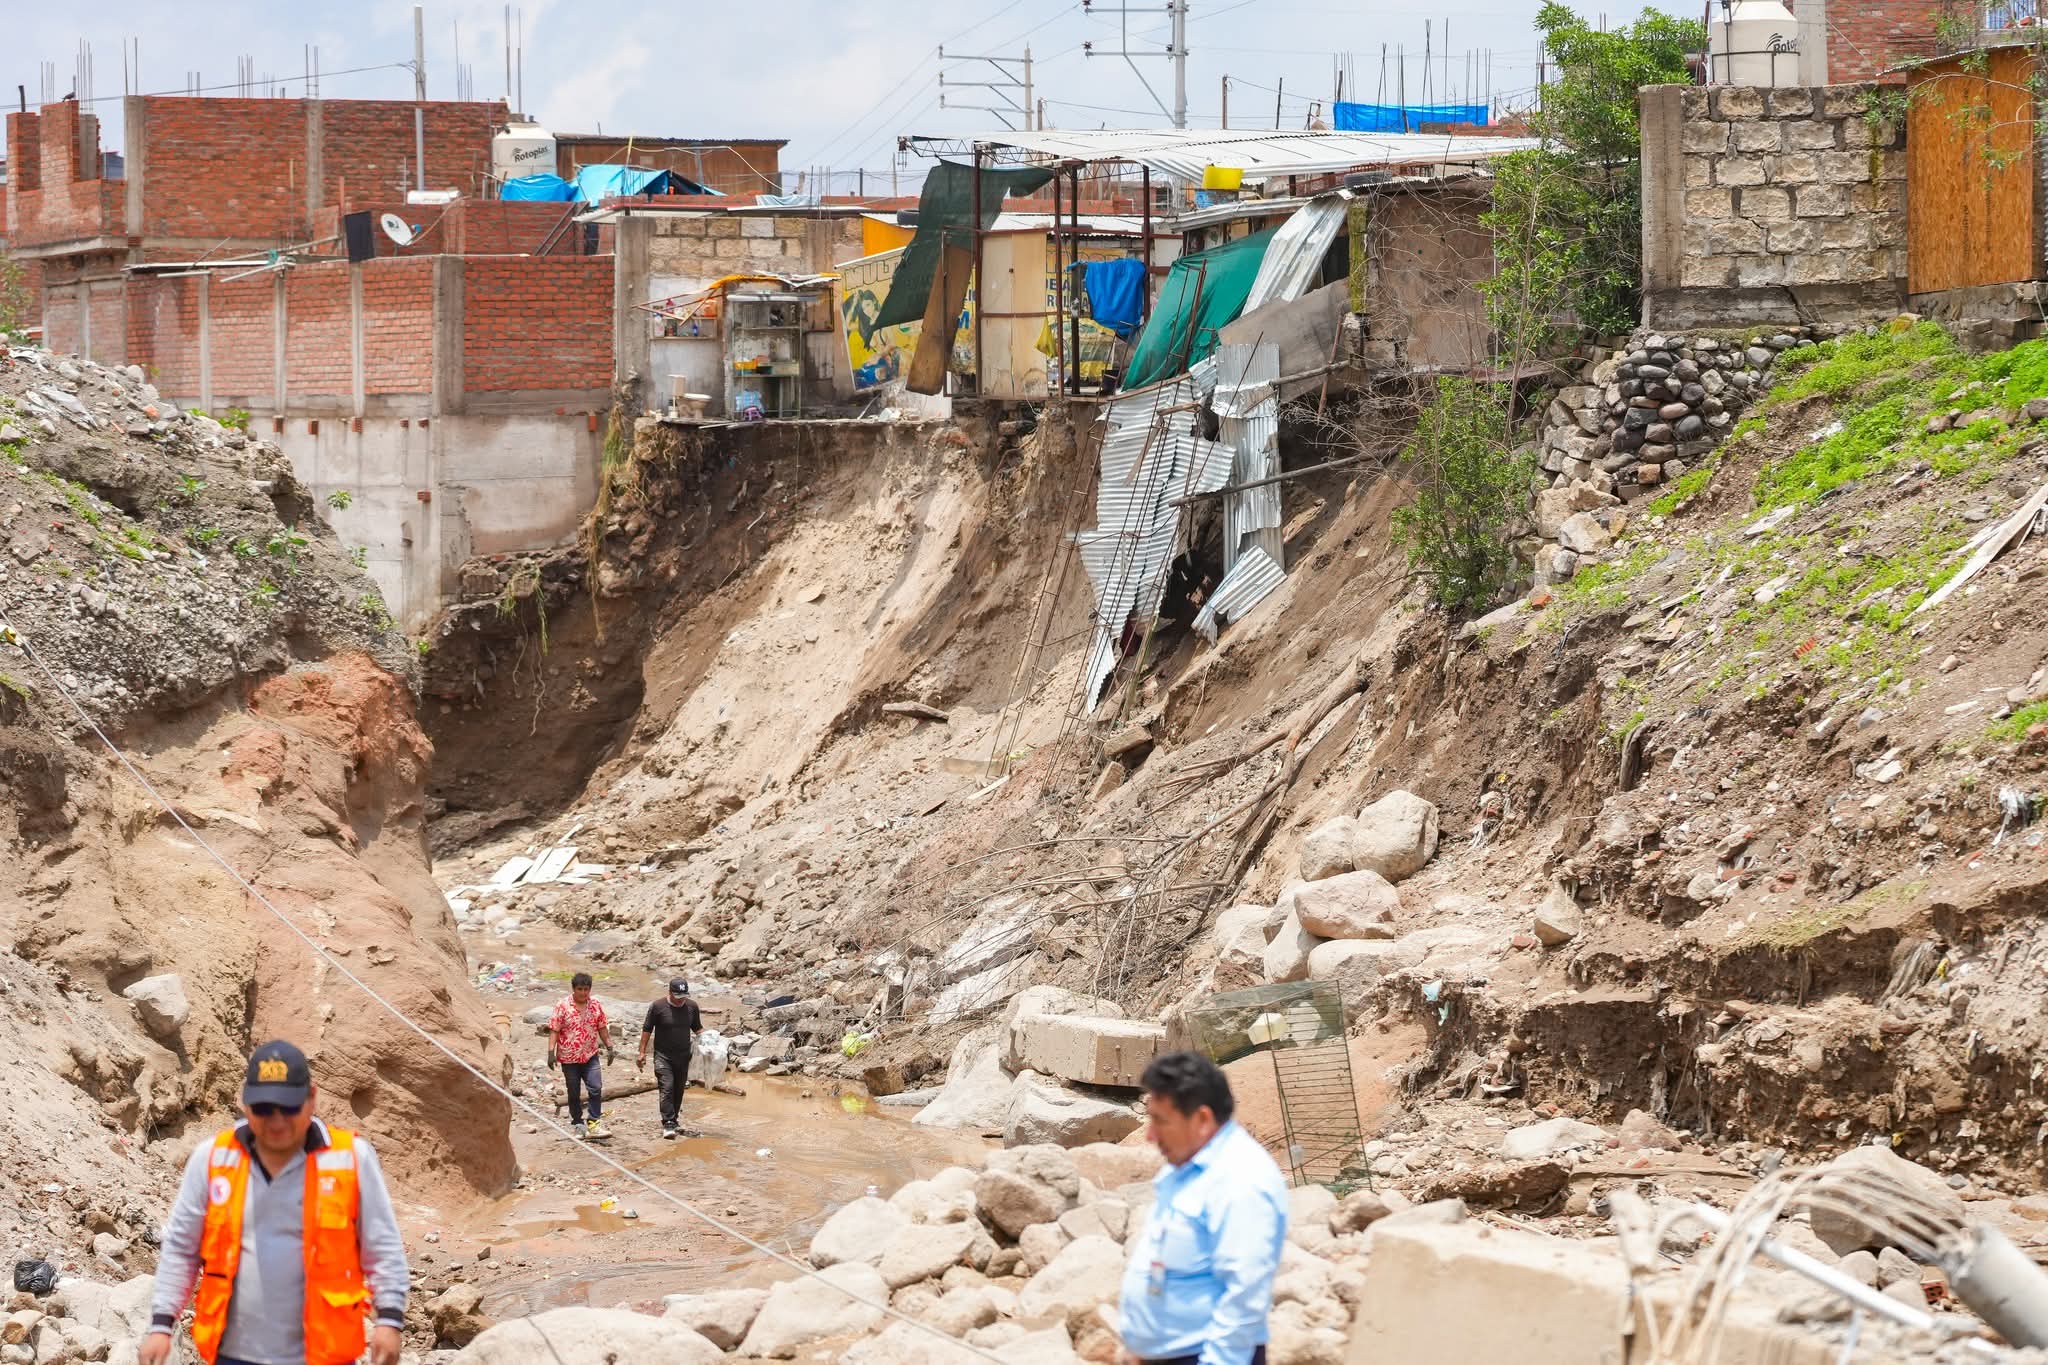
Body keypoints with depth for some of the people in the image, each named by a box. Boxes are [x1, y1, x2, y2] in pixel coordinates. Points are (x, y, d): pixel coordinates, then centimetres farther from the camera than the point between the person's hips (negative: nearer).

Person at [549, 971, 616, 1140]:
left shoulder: (596, 1006, 4)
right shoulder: (562, 1006, -7)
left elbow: (602, 1028, 13)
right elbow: (554, 1030, -8)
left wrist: (609, 1048, 11)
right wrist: (551, 1052, -15)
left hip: (590, 1056, 2)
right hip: (569, 1057, -2)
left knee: (596, 1088, -12)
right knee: (574, 1093, 8)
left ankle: (594, 1123, -8)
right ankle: (577, 1123, 21)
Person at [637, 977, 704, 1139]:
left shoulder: (692, 1007, 4)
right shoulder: (658, 1007, -8)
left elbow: (698, 1028, 17)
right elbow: (647, 1030, -3)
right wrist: (642, 1053, -5)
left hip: (683, 1056, 4)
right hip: (663, 1056, -4)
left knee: (679, 1090, 11)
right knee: (667, 1088, -14)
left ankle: (674, 1120, 25)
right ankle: (668, 1124, -17)